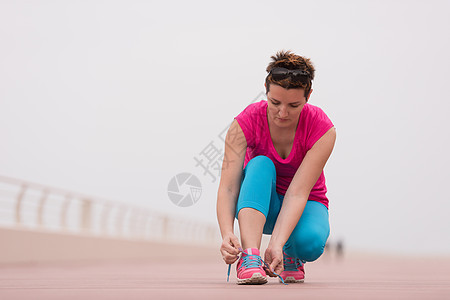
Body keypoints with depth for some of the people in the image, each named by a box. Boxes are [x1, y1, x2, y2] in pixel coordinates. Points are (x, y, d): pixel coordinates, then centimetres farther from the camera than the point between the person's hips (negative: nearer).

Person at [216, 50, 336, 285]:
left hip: (305, 204, 0)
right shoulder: (245, 123, -23)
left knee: (310, 241, -36)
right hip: (258, 203, 0)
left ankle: (290, 257, 1)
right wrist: (227, 234, -48)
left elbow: (297, 193, -32)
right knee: (261, 163, -33)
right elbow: (228, 187, -30)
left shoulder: (322, 130, -24)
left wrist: (276, 243, -45)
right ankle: (249, 256, -44)